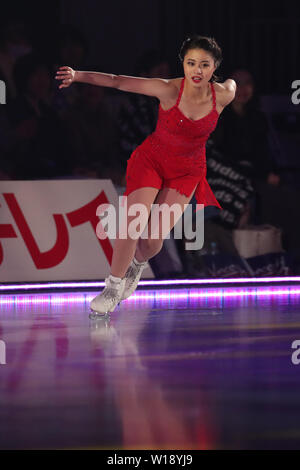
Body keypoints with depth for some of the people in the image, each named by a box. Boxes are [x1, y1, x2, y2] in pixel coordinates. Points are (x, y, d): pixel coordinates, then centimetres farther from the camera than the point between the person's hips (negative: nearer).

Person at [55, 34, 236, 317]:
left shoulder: (222, 96, -19)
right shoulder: (168, 90, -25)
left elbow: (230, 83, 7)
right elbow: (117, 82, -25)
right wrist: (78, 75, -35)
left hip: (187, 171, 2)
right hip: (151, 160, -2)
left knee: (153, 241, -4)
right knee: (132, 225, -17)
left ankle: (137, 265, 32)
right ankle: (113, 287, 2)